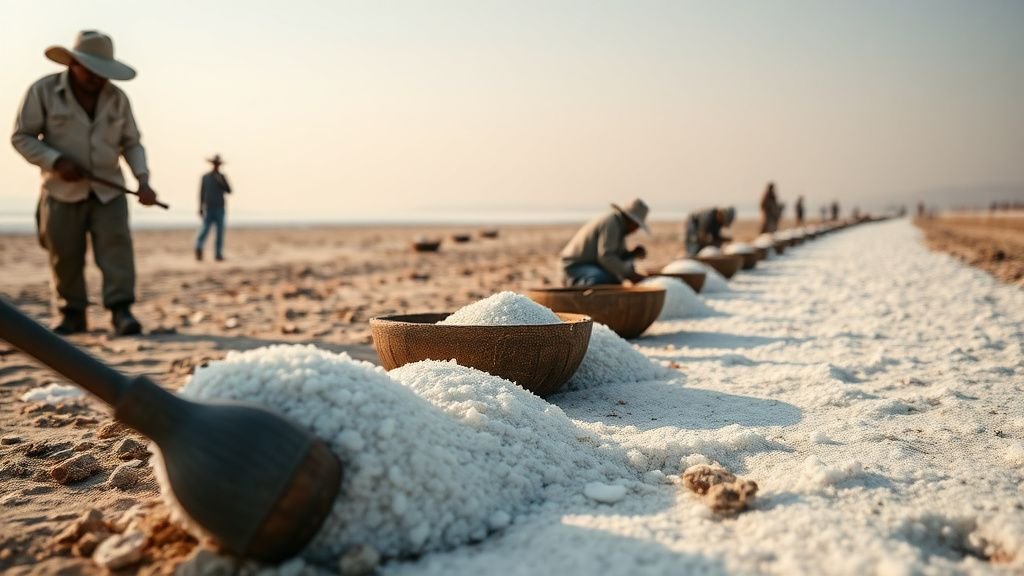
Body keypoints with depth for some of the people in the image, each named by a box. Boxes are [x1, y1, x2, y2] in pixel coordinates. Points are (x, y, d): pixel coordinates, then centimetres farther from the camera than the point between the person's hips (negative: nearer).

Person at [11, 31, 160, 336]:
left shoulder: (117, 98, 3)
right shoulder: (43, 91, -5)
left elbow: (131, 143, 7)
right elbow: (21, 137, -3)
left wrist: (143, 179, -9)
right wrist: (55, 161, -18)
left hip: (108, 190, 1)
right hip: (62, 191, -1)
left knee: (116, 244, -13)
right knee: (65, 255, 4)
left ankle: (121, 310, -13)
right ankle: (72, 314, 16)